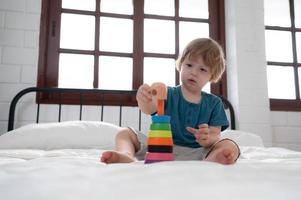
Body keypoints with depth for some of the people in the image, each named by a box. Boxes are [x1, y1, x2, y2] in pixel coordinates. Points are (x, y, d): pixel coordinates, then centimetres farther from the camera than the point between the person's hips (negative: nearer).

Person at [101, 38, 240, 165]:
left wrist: (208, 139, -22)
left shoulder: (214, 103, 9)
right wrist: (144, 100, -41)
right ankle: (126, 155, -43)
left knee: (230, 147, -23)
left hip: (195, 153, 0)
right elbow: (150, 109, -16)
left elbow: (216, 136, 3)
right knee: (125, 133, -10)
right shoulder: (168, 94, 5)